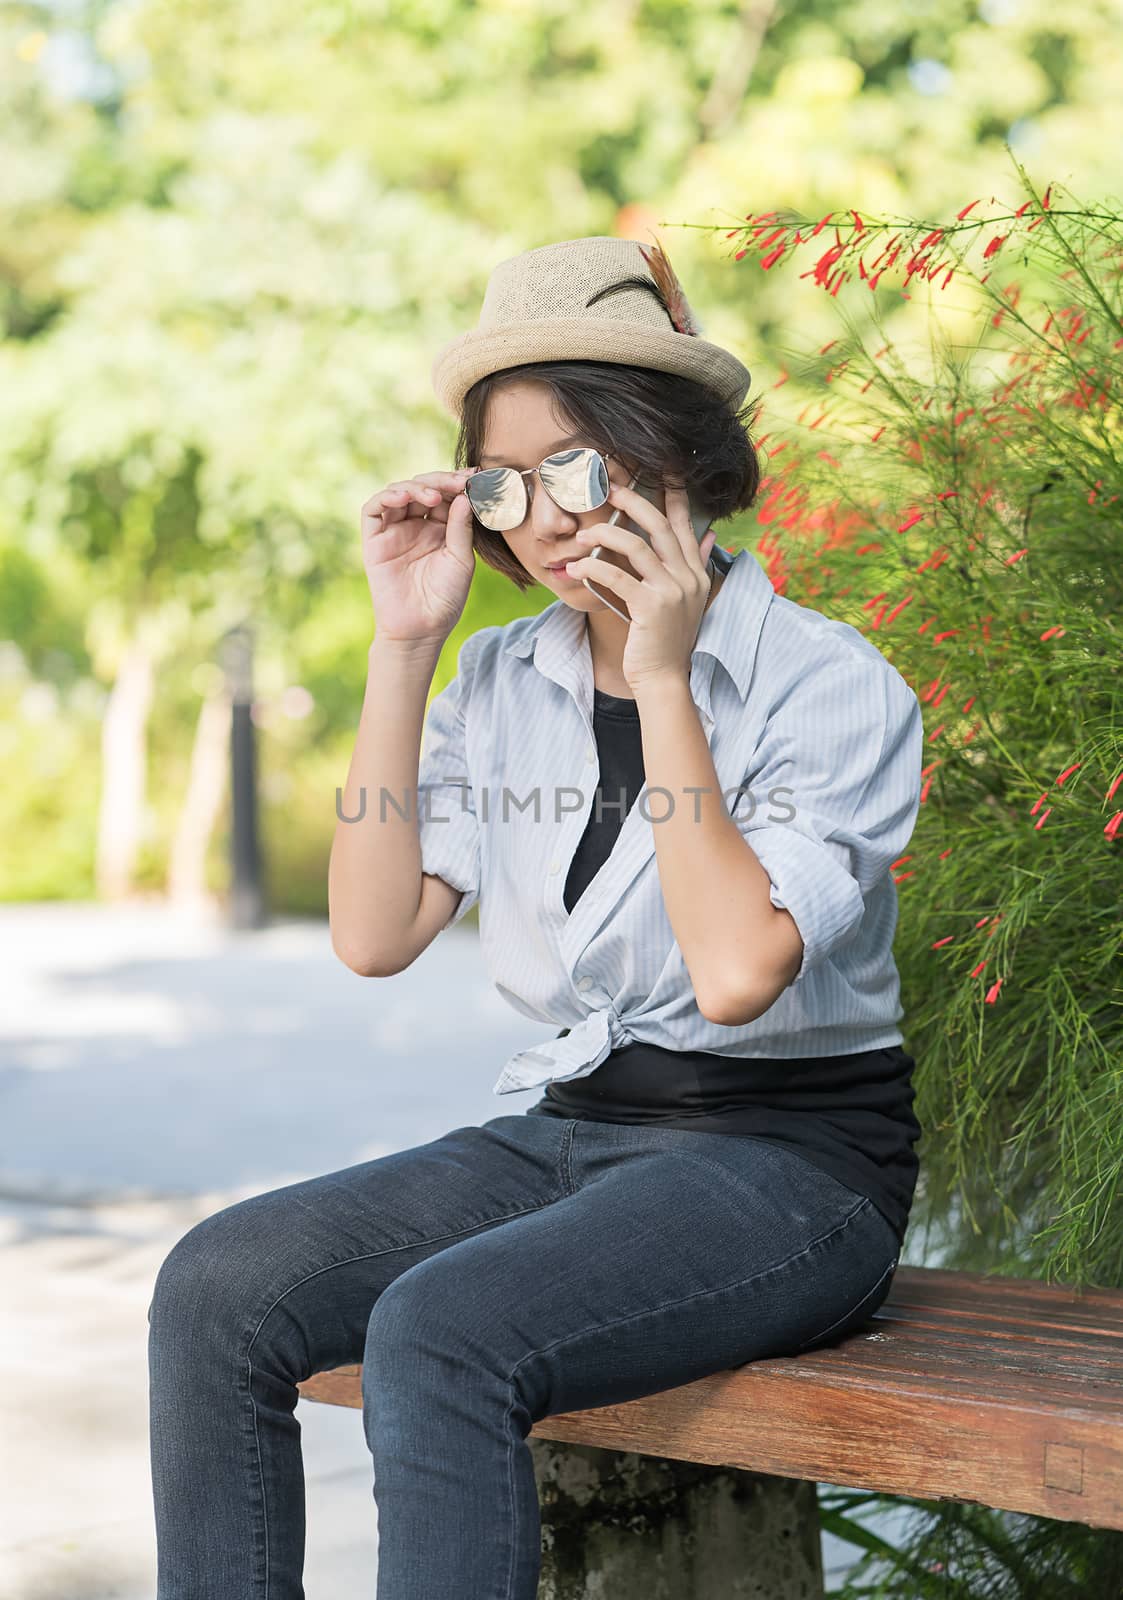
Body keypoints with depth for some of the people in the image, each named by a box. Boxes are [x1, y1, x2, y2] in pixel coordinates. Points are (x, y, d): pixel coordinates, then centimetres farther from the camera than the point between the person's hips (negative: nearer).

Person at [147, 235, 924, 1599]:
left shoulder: (833, 685, -8)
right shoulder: (503, 683, 8)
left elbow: (735, 967, -22)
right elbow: (373, 936, -3)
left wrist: (661, 676, -18)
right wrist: (404, 648, -5)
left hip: (787, 1164, -6)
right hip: (568, 1134, 6)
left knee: (440, 1332, -31)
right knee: (217, 1288, -15)